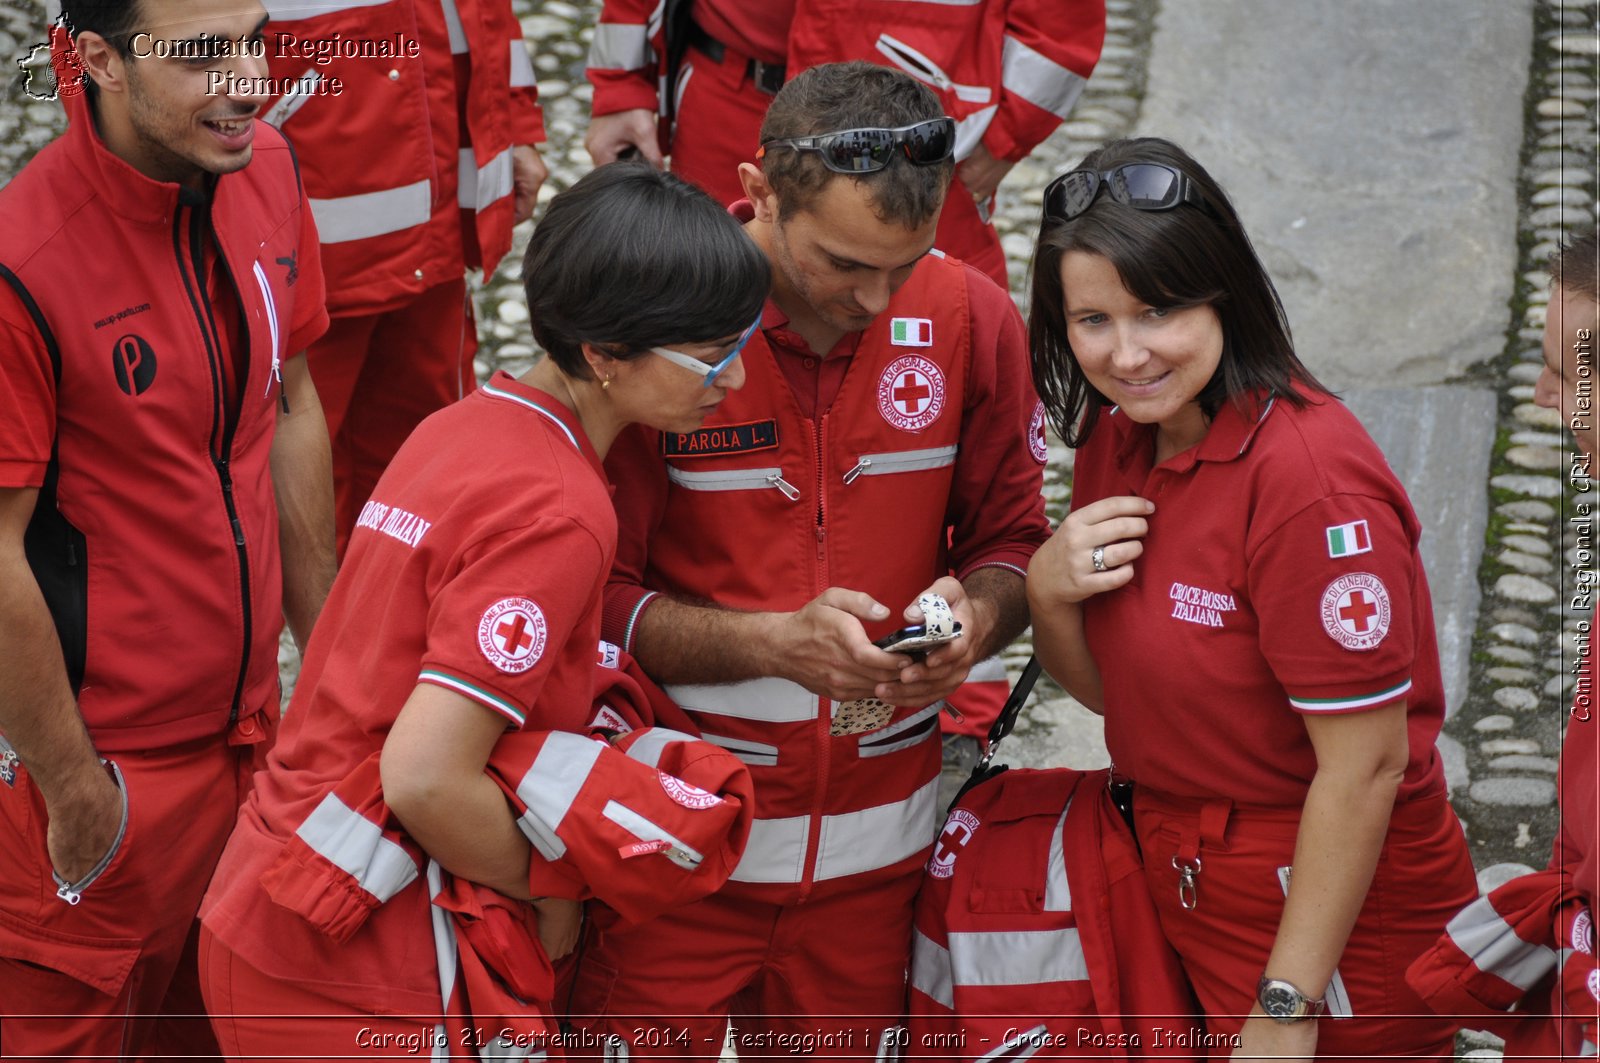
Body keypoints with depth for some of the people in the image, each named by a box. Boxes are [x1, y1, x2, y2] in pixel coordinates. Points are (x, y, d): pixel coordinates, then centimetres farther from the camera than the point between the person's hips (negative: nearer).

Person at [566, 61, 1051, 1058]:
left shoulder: (971, 319, -5)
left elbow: (1009, 543, 7)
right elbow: (593, 595, -10)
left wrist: (974, 621, -16)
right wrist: (775, 641, -25)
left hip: (875, 842, 3)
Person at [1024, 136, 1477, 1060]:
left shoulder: (1308, 473, -24)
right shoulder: (1117, 432, 0)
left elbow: (1366, 764, -22)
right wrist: (1048, 594, -13)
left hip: (1337, 908, -7)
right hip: (1182, 882, 7)